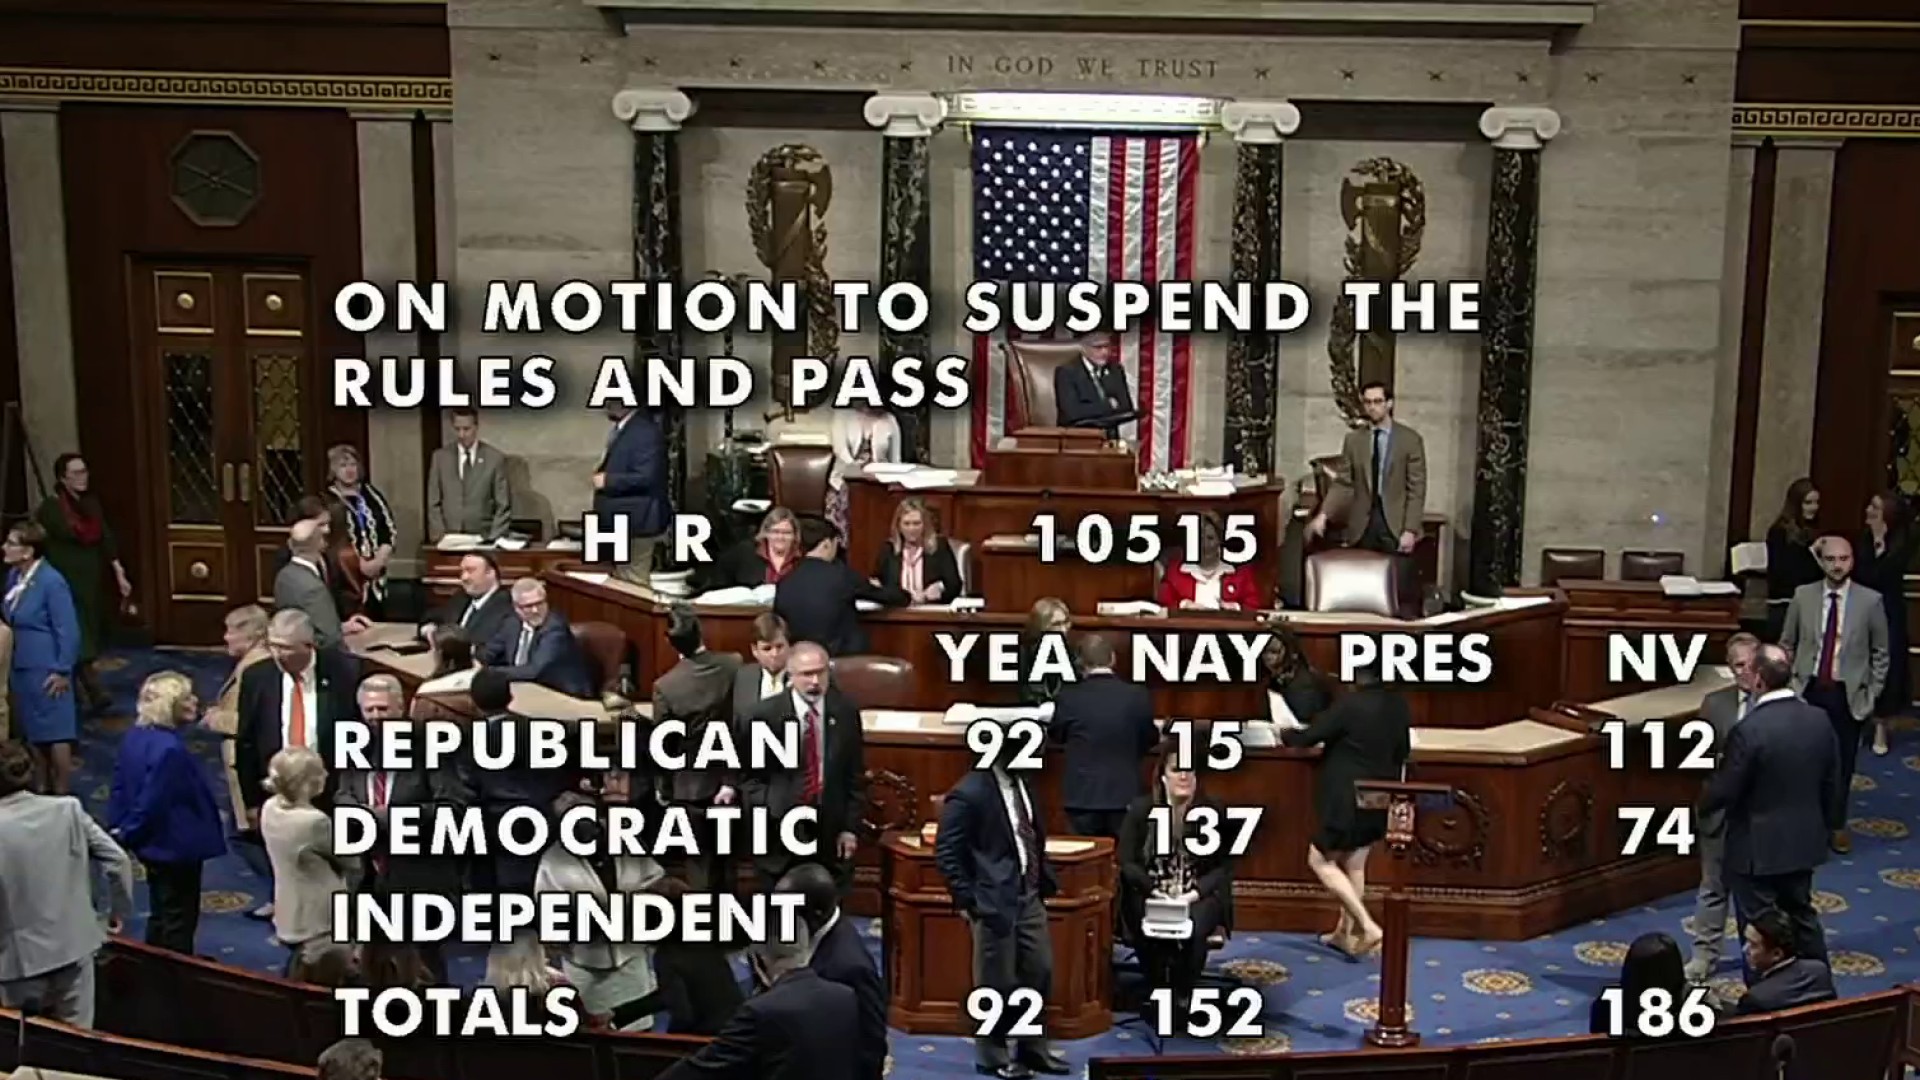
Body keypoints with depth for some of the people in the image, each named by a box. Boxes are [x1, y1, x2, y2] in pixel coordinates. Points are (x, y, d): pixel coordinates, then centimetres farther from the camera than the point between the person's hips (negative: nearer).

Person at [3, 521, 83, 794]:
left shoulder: (51, 582, -20)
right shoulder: (14, 575, 3)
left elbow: (68, 631, -17)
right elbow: (9, 620, 12)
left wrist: (62, 671, -15)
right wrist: (9, 662, 12)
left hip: (46, 669, -8)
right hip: (20, 666, 8)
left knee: (55, 731, 3)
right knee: (32, 730, 16)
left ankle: (60, 794, 14)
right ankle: (43, 788, 29)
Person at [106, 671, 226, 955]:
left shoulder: (135, 737, 1)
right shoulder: (170, 749, -29)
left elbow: (120, 787, 8)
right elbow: (151, 801, -26)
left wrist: (119, 828, 13)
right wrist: (129, 834, -9)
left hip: (155, 844, 9)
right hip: (177, 846, -9)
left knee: (160, 914, 22)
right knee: (180, 918, 6)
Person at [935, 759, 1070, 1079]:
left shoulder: (1022, 782, 5)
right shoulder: (969, 794, -18)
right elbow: (945, 852, -15)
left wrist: (1044, 880, 11)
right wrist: (968, 901, -14)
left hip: (1030, 896, 7)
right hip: (995, 901, -7)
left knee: (1039, 972, 14)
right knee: (996, 983, 6)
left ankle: (1032, 1047, 31)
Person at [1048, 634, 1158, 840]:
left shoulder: (1069, 697, -10)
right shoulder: (1138, 695, -7)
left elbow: (1055, 735, 9)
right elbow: (1150, 740, 9)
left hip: (1082, 796, -1)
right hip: (1125, 795, 1)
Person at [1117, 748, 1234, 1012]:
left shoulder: (1214, 811, -1)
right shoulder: (1140, 809, -1)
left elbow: (1224, 866, 0)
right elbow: (1127, 863, -1)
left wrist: (1195, 892, -16)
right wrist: (1157, 891, -16)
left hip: (1199, 893, 0)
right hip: (1151, 893, 0)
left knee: (1193, 927, -33)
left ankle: (1184, 995, -11)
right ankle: (1158, 991, -8)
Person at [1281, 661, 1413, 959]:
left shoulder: (1351, 705, -21)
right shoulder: (1399, 705, 0)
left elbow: (1310, 736, -14)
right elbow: (1403, 749, 13)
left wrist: (1285, 735, 6)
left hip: (1348, 800, -7)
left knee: (1319, 860, 4)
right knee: (1354, 865, 18)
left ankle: (1367, 926, -3)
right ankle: (1344, 932, 28)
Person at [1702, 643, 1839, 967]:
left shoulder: (1749, 730, -25)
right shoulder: (1819, 720, -4)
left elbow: (1724, 792, -18)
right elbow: (1832, 783, 7)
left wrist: (1699, 802, 3)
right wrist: (1826, 825, 21)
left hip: (1757, 848, -7)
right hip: (1804, 841, 7)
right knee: (1802, 915, 23)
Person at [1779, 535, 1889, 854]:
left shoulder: (1871, 600, -6)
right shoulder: (1802, 595, -2)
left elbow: (1881, 653, 2)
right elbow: (1786, 644, 7)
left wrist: (1872, 693, 0)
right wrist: (1788, 681, 2)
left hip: (1848, 694, -1)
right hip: (1808, 690, 1)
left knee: (1842, 762, 9)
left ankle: (1837, 825, 25)